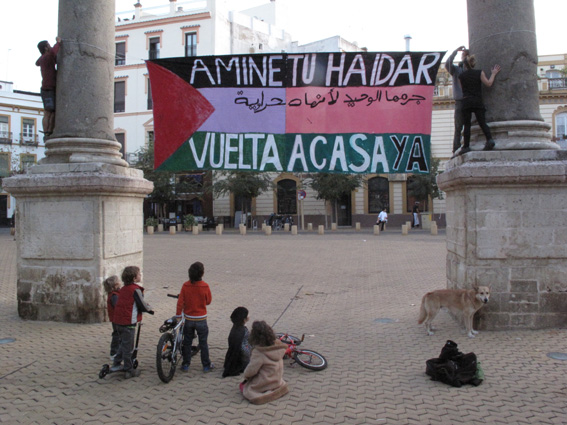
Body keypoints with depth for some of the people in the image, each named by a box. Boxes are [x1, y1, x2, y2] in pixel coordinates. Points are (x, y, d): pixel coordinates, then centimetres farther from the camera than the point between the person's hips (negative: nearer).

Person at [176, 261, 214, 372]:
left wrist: (178, 316, 1)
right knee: (203, 343, 10)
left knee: (187, 342, 15)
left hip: (188, 319, 2)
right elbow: (208, 301, -3)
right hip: (201, 319, -2)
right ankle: (206, 365, 17)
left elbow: (180, 302, -8)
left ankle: (185, 365, 21)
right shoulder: (205, 286, -15)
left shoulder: (185, 286, -9)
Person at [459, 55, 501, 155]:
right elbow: (488, 83, -1)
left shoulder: (462, 75, 6)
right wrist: (493, 73, 13)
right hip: (478, 101, 1)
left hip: (466, 101, -1)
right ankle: (490, 139, -19)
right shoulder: (480, 73, 5)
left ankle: (466, 146, -5)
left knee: (467, 124, 0)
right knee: (482, 122, 2)